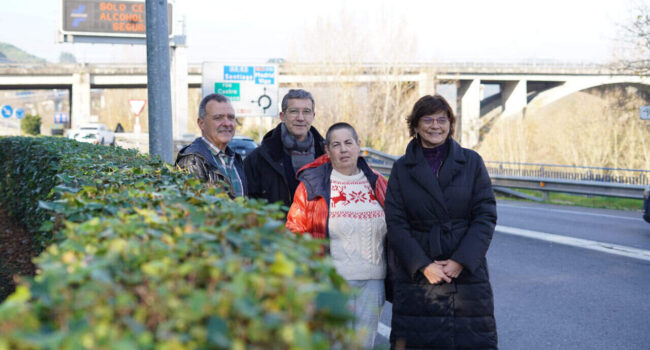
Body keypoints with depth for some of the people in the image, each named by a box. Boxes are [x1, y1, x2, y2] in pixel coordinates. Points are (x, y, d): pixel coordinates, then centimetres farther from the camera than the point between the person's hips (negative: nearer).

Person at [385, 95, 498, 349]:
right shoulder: (402, 169, 6)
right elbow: (395, 223, 0)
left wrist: (460, 261, -11)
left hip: (467, 274, 0)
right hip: (416, 278, 0)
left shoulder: (471, 162, 6)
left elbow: (486, 216, 0)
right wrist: (423, 265, -11)